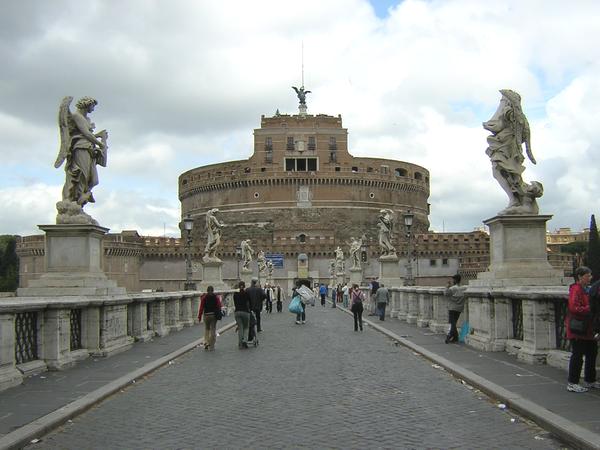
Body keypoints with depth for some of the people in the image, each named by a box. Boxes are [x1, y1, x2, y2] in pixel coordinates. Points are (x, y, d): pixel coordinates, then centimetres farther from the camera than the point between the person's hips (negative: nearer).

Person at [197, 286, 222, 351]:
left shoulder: (204, 297, -1)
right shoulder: (216, 297, 0)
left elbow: (201, 307, -4)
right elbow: (219, 306, -6)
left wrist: (199, 316, -1)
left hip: (206, 315, 0)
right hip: (214, 315, 0)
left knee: (206, 329, 17)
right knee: (213, 330, 4)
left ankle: (206, 343, 2)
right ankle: (211, 346, 3)